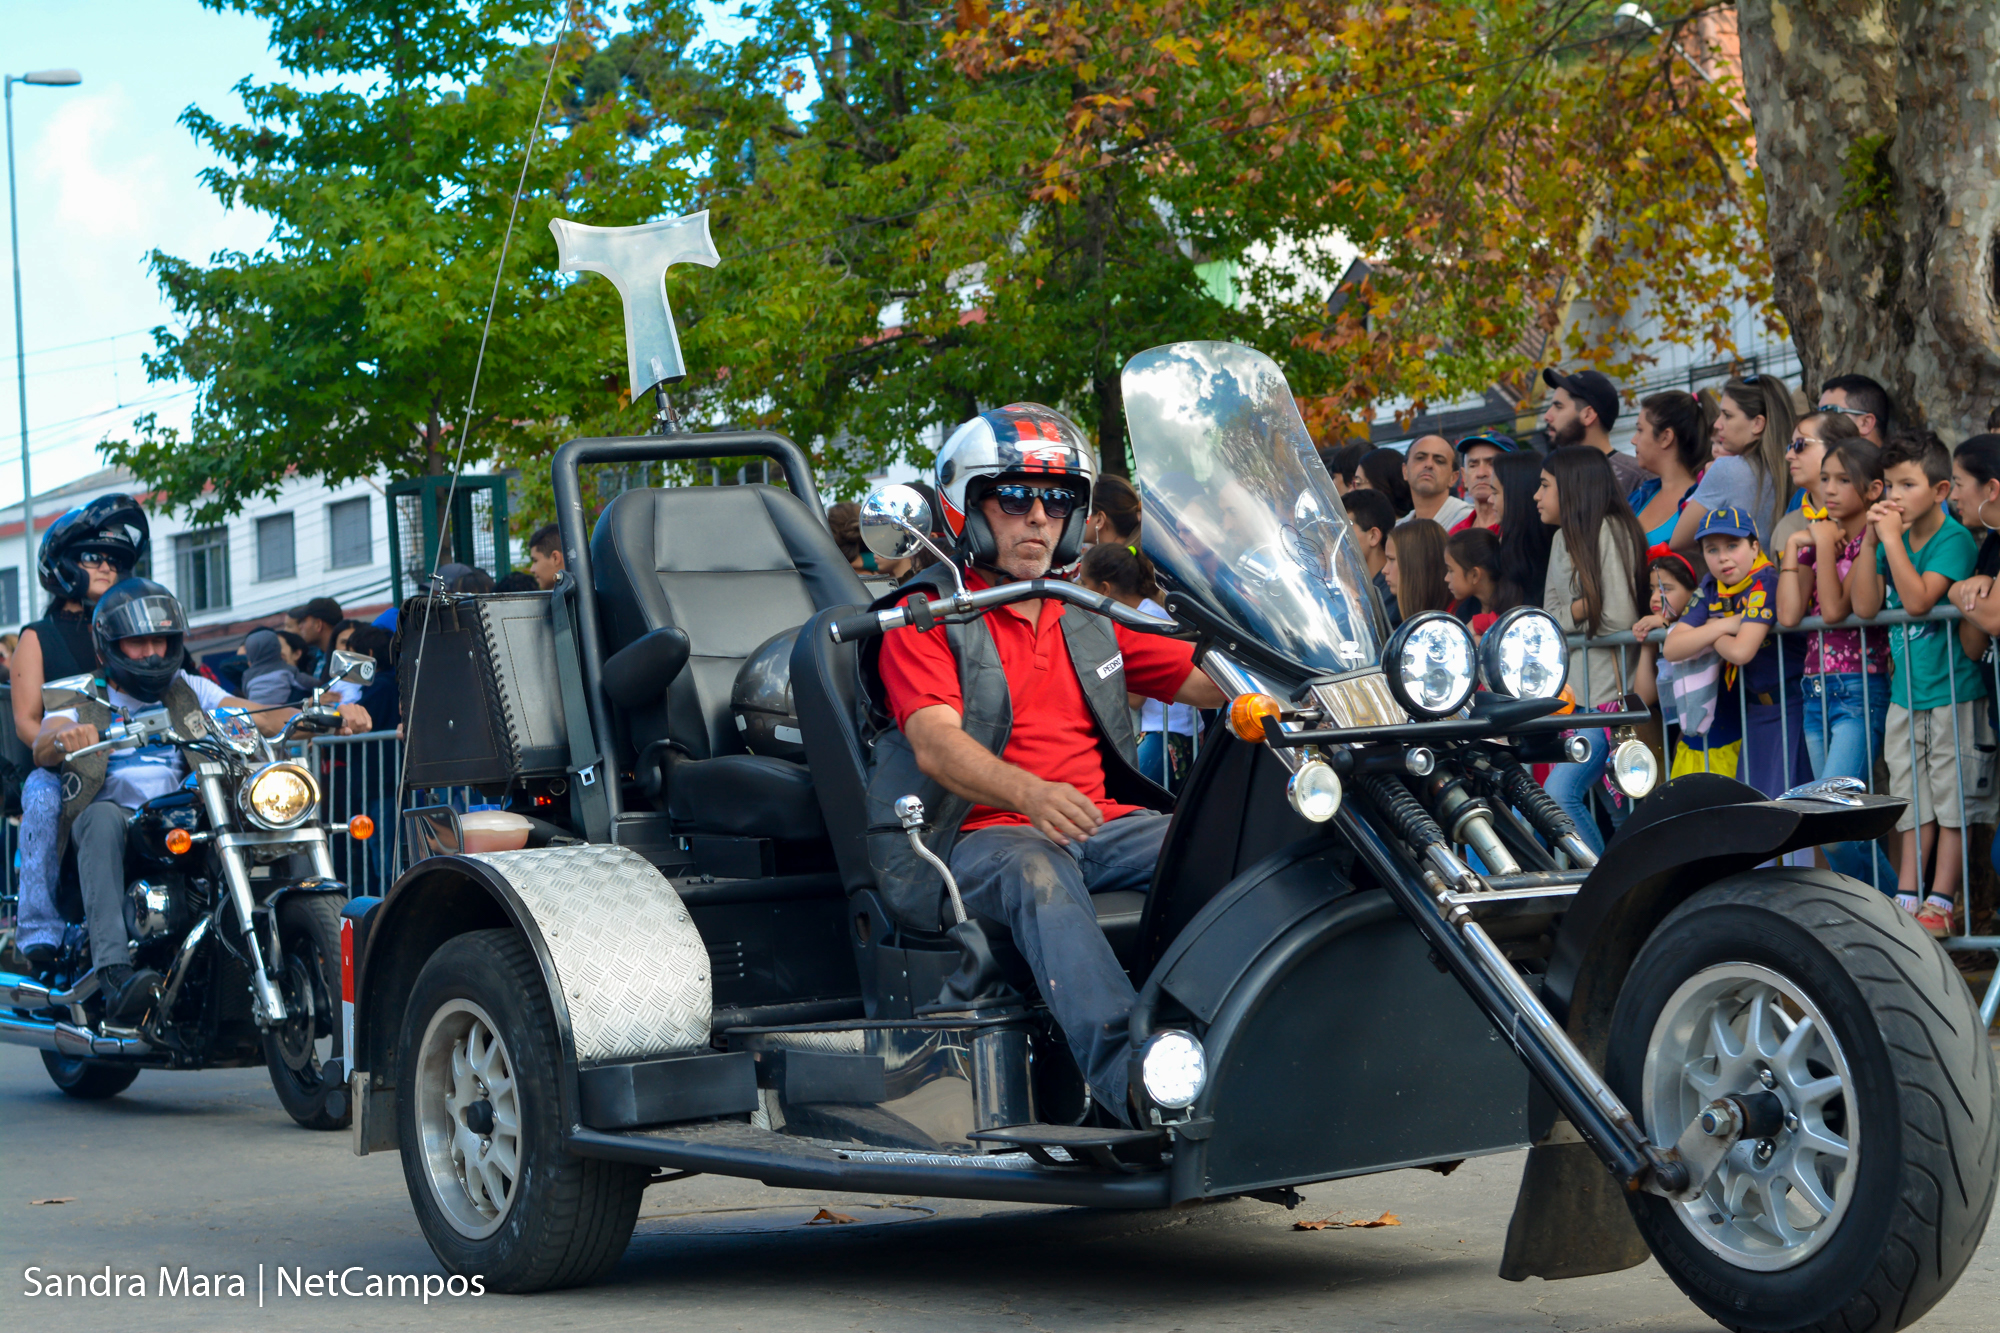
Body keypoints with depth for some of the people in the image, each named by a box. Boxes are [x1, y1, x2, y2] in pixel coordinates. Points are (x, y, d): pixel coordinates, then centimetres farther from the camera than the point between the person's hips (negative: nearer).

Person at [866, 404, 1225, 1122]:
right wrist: (1030, 793, -35)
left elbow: (1209, 681, 17)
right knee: (1036, 874, -39)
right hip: (981, 833, -5)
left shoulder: (1087, 621, 23)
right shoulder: (926, 617, 3)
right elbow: (935, 744, -14)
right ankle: (1126, 1074, -58)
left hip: (1100, 821, 6)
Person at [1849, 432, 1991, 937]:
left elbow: (1918, 599, -25)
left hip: (1953, 691, -6)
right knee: (1914, 800, 10)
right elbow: (1865, 607, -2)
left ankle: (1940, 902, 2)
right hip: (1906, 689, 6)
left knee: (1953, 798, 0)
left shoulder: (1954, 538, -13)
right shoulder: (1892, 539, 6)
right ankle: (1906, 898, 12)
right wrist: (1870, 541, -8)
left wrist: (1892, 537, -21)